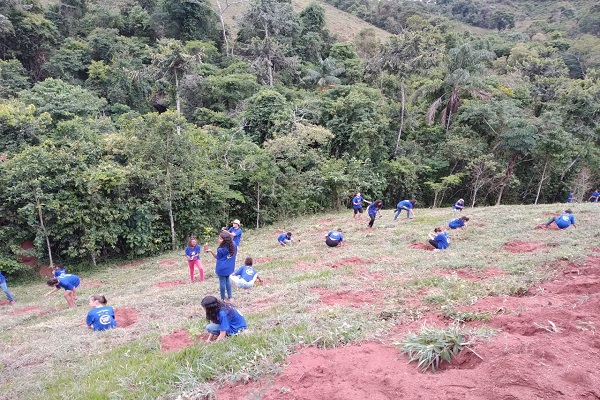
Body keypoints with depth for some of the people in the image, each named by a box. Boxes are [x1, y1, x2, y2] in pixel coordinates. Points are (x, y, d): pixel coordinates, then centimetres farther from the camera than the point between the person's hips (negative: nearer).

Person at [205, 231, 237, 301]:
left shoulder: (220, 250, -19)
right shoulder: (233, 245, -6)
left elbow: (217, 257, -4)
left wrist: (211, 251, -5)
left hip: (222, 268, -6)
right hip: (229, 267, 6)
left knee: (222, 282, 6)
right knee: (227, 280, 21)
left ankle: (223, 299, 18)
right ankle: (229, 297, 26)